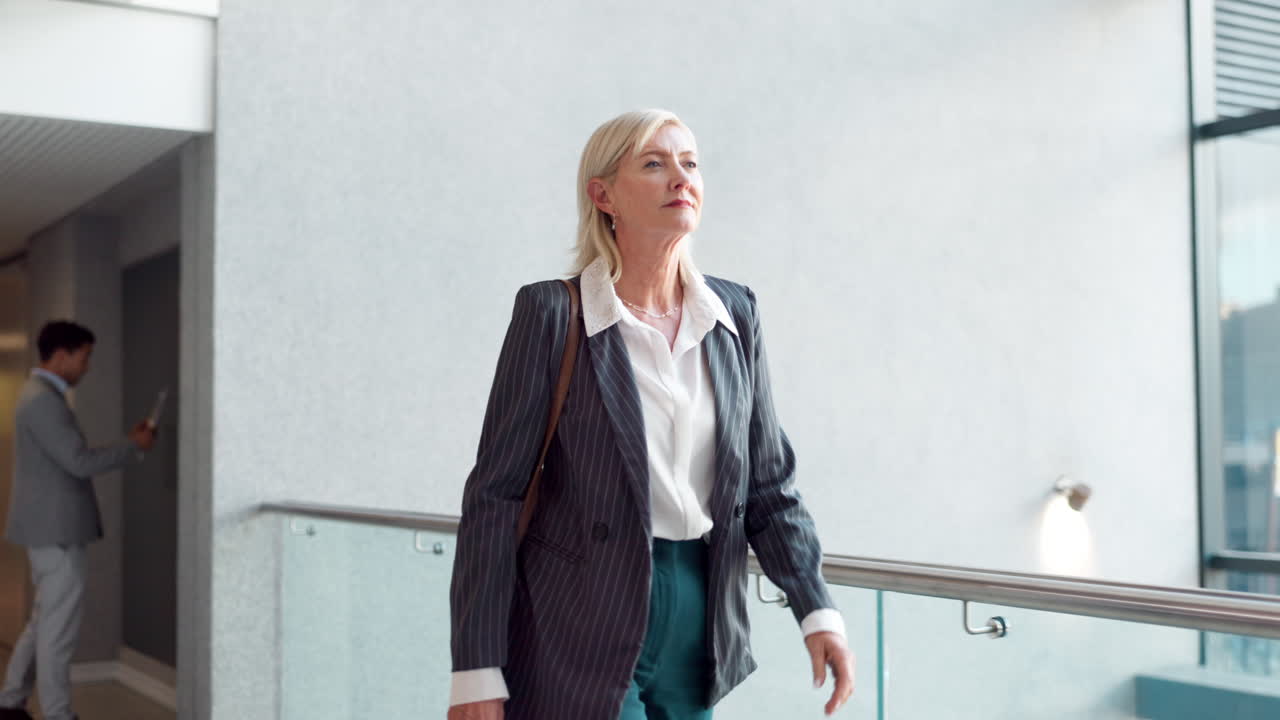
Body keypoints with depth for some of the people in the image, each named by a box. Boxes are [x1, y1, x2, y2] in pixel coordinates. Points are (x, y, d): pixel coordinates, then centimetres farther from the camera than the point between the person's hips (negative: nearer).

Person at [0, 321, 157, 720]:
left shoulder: (41, 395, 15)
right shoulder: (43, 400, -19)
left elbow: (72, 459, 17)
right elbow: (81, 462, -23)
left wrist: (128, 446, 10)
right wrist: (134, 445, -10)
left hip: (52, 528, 10)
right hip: (57, 530, -10)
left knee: (44, 622, 18)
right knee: (59, 628, -2)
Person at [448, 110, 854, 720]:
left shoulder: (734, 313, 4)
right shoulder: (552, 314, -9)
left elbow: (769, 482, 8)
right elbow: (496, 493, -9)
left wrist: (816, 612, -3)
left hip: (700, 617, 5)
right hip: (584, 624, -4)